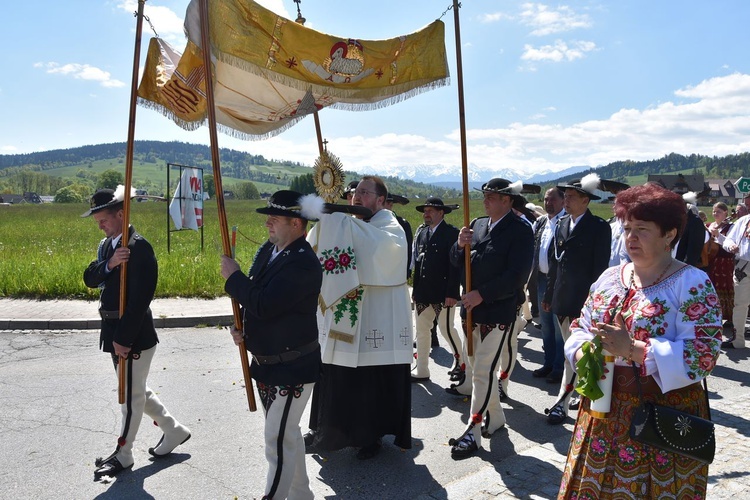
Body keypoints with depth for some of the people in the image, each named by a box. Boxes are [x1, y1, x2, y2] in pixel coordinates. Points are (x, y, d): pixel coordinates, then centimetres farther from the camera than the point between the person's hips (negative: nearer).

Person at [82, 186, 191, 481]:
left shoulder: (139, 248, -18)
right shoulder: (106, 245, 11)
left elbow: (140, 299, -22)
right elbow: (90, 279, 2)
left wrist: (124, 339, -22)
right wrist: (109, 264, -19)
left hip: (134, 334, -9)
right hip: (113, 331, 10)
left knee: (131, 394, 7)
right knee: (136, 390, 19)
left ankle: (123, 454, 23)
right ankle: (173, 430, 33)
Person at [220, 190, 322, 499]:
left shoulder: (303, 262, -23)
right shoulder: (267, 250, 6)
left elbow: (264, 305, -30)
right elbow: (252, 296, 15)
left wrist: (233, 276, -16)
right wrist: (241, 328, -2)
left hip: (293, 368, -10)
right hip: (266, 363, 10)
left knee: (278, 440, -2)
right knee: (287, 434, 22)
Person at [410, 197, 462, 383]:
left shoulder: (451, 233, -8)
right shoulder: (421, 232, 10)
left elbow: (455, 264, -13)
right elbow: (417, 261, 12)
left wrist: (452, 293, -17)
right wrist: (415, 289, 9)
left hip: (442, 293, -6)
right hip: (423, 292, 6)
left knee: (446, 329, 2)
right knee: (421, 331, 10)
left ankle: (460, 360, 28)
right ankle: (421, 371, 21)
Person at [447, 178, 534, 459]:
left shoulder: (520, 231, -9)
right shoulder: (477, 225, 9)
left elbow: (516, 276, -17)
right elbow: (457, 263, 11)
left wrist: (482, 294, -21)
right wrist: (461, 246, -10)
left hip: (497, 312, -7)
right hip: (471, 309, 7)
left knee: (483, 372, -6)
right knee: (480, 369, 17)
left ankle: (473, 433, 3)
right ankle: (495, 418, 34)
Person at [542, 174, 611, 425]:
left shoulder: (599, 228, -7)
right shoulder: (562, 225, 11)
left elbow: (600, 267, -10)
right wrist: (549, 295, 14)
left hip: (583, 300, -7)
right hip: (562, 300, 7)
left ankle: (562, 403, -1)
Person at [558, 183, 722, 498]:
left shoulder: (693, 284, -11)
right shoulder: (609, 278, 6)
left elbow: (701, 357, -18)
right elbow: (581, 328, 13)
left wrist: (631, 348, -26)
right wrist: (585, 354, -9)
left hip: (664, 420, -5)